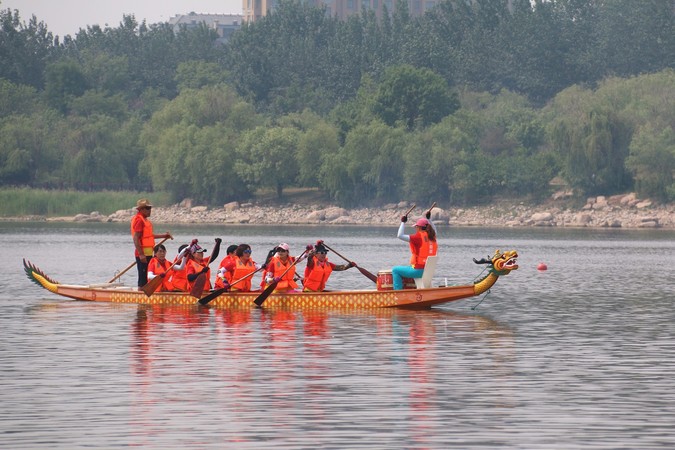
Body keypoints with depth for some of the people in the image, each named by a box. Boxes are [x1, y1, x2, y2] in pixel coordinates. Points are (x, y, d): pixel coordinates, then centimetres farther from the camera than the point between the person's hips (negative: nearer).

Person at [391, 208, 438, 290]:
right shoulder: (432, 237, 6)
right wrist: (428, 219, 36)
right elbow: (434, 230, 34)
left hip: (419, 270, -8)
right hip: (429, 271, 8)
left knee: (395, 270, 5)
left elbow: (400, 235, -19)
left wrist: (403, 222, -8)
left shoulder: (419, 237, -16)